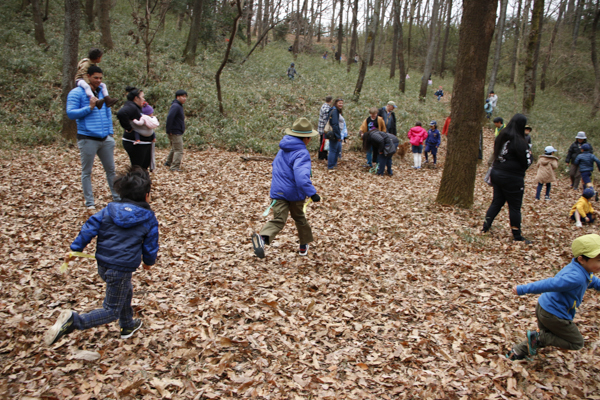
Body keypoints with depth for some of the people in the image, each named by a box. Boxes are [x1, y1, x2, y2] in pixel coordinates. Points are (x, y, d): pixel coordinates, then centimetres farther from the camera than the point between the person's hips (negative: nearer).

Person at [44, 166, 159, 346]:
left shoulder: (110, 209, 3)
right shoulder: (149, 218, -6)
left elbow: (89, 228, -2)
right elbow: (150, 244, 1)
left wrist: (75, 249, 3)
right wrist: (149, 261, 20)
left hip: (103, 264, 7)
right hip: (121, 269, -7)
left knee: (126, 292, 31)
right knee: (112, 310, 3)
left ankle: (128, 326, 47)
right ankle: (75, 321, -20)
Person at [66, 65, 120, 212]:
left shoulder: (102, 92, 15)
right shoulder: (76, 93, -3)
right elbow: (70, 113, -10)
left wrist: (110, 133, 14)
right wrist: (89, 107, -17)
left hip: (105, 139, 6)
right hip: (87, 138, -5)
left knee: (111, 169, 10)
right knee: (87, 172, 3)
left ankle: (118, 198, 19)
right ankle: (90, 204, 10)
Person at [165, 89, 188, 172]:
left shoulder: (179, 106, 16)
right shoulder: (175, 106, -17)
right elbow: (169, 117, -27)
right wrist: (169, 130, -24)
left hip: (178, 133, 11)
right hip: (175, 133, -11)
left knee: (174, 149, 24)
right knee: (179, 150, -10)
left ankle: (168, 163, 38)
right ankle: (175, 167, -10)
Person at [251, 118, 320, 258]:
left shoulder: (283, 149, 8)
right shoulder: (302, 153, -18)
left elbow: (275, 165, 25)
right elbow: (301, 177, -32)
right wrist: (312, 193, -32)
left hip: (278, 191, 5)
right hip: (295, 193, -5)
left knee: (278, 220, -6)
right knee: (299, 218, 19)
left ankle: (262, 237, -37)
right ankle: (304, 246, 36)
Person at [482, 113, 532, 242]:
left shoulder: (501, 137, 4)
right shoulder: (519, 141, -16)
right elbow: (526, 162, -11)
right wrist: (529, 154, 6)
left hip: (496, 173, 6)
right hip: (512, 177, -6)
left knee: (497, 201, 18)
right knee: (515, 206, 4)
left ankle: (486, 226, 18)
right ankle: (517, 236, 12)